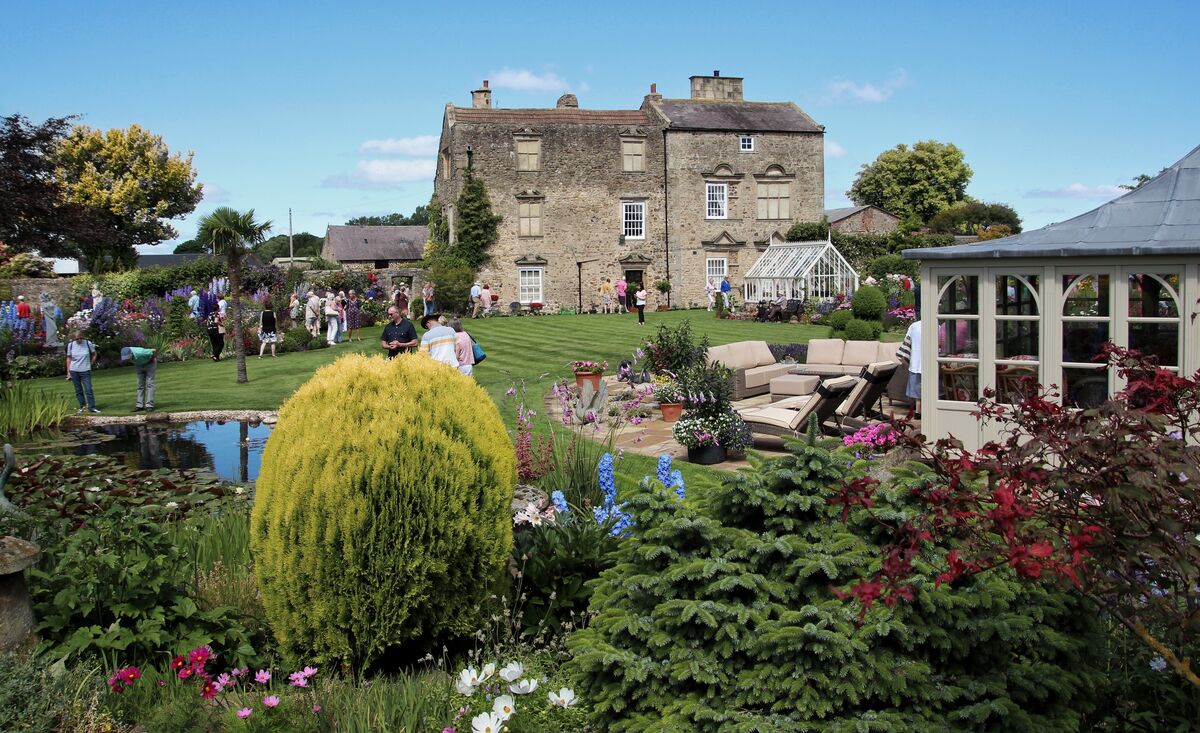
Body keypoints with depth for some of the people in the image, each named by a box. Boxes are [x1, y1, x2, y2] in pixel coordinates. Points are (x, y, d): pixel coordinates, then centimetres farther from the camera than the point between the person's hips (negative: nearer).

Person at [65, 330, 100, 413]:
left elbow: (94, 354, 10)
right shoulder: (70, 345, -1)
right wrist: (68, 372, 4)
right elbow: (69, 358, 6)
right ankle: (82, 406, 16)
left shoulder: (88, 343, -4)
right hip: (74, 371, 2)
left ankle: (92, 407, -4)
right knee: (78, 390, 7)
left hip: (85, 371, -2)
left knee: (88, 390, -7)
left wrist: (91, 364, 4)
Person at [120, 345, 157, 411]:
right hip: (139, 365, 6)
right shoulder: (125, 353, -23)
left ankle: (149, 405, -16)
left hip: (150, 363, -6)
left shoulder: (140, 353, -41)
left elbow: (154, 351, -28)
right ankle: (139, 405, -1)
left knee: (149, 383, -13)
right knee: (140, 384, 1)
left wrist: (154, 359, -11)